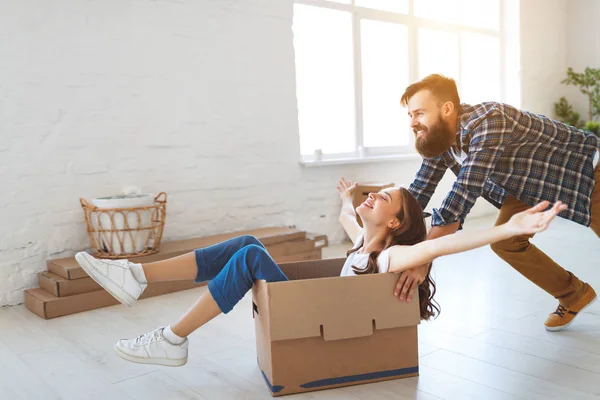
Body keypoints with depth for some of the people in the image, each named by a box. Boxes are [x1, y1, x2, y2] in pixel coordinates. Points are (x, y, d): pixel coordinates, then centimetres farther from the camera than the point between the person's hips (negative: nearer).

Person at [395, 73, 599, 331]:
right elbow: (416, 195, -11)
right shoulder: (438, 138, -14)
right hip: (531, 182, 7)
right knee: (504, 241, -3)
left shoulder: (487, 123, -39)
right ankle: (575, 297, 18)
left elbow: (462, 197, -46)